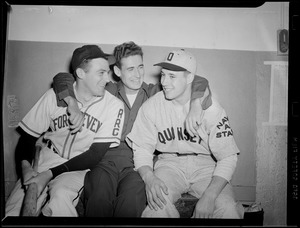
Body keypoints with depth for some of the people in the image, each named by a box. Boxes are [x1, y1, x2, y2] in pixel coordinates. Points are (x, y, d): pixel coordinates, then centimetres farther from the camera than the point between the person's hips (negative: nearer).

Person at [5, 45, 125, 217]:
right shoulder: (54, 95, -3)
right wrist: (26, 167, -16)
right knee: (13, 210, -14)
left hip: (82, 166, -2)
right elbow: (28, 135, 5)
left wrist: (50, 174, -19)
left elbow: (96, 154, -12)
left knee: (60, 193, -33)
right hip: (50, 158, 3)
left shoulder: (114, 105, -11)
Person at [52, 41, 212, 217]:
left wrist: (195, 106, -14)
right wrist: (74, 107, -5)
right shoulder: (107, 91, 12)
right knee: (99, 197, -32)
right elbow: (63, 79, 13)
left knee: (131, 199, -32)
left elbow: (200, 83, 8)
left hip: (138, 164, 0)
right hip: (106, 160, 0)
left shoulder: (154, 93, 12)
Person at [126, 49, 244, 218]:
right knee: (158, 201, -31)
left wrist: (209, 195, -27)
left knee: (227, 209, -26)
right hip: (170, 163, 1)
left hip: (205, 164, 0)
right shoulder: (151, 107, -6)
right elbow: (142, 148, -2)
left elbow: (228, 157, -13)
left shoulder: (211, 108, -13)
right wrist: (149, 178, -24)